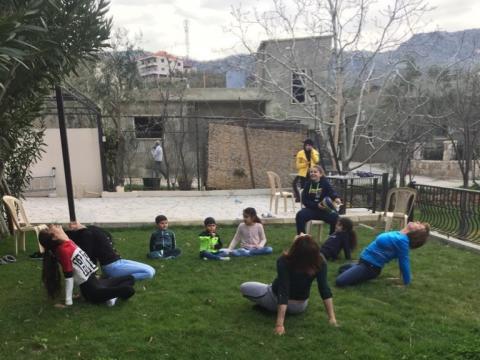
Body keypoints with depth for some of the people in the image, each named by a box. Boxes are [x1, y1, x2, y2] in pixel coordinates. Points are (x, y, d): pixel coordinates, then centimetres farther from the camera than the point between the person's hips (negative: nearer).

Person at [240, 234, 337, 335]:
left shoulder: (284, 261, -33)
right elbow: (324, 289, -28)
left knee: (244, 288, 10)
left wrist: (280, 324, -35)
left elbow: (283, 292, -35)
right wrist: (332, 317, -22)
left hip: (277, 301, -4)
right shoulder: (320, 262, -27)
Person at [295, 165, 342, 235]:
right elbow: (304, 200, -1)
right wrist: (316, 205, -15)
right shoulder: (308, 184, 4)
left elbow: (331, 191, -18)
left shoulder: (325, 183, 1)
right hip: (311, 209, 1)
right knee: (300, 215, -27)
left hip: (324, 210, -1)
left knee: (335, 217, -26)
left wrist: (336, 198, -42)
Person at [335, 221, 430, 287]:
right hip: (367, 261, 9)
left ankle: (367, 275, -6)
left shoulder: (402, 240, -27)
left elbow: (404, 262, -21)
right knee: (342, 269, 29)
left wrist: (407, 283, -11)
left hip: (371, 266, -9)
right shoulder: (400, 235, 0)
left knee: (340, 281, -22)